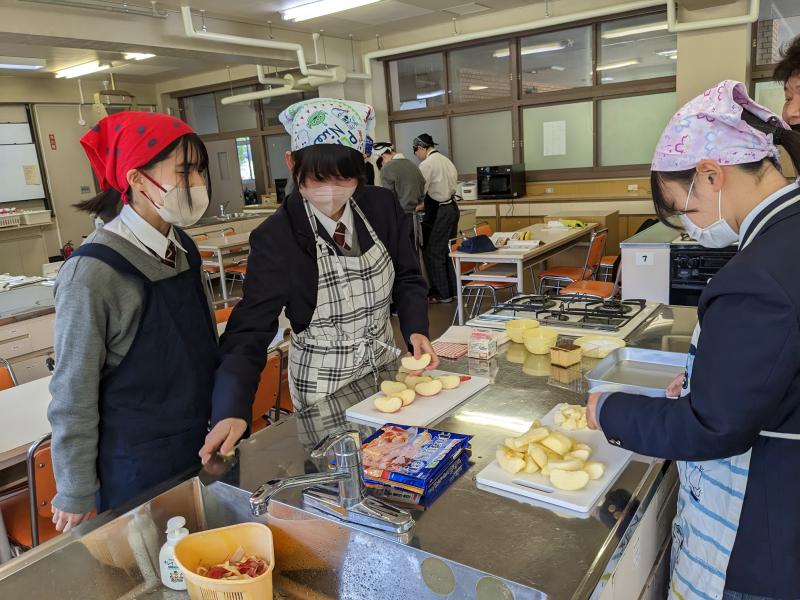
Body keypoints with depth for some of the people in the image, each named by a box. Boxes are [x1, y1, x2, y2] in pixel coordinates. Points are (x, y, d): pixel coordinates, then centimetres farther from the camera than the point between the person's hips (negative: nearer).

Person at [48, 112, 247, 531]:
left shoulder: (182, 249, -1)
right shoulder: (92, 273, -22)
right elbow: (73, 397, -15)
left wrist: (226, 413, 5)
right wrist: (75, 498, -7)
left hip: (202, 447, 7)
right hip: (138, 471, -6)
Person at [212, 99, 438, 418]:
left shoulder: (382, 206, -8)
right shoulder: (276, 237, -21)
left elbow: (406, 279, 5)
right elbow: (249, 333, -24)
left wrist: (416, 331, -14)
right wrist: (230, 414, -39)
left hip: (386, 364, 5)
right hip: (324, 387, -4)